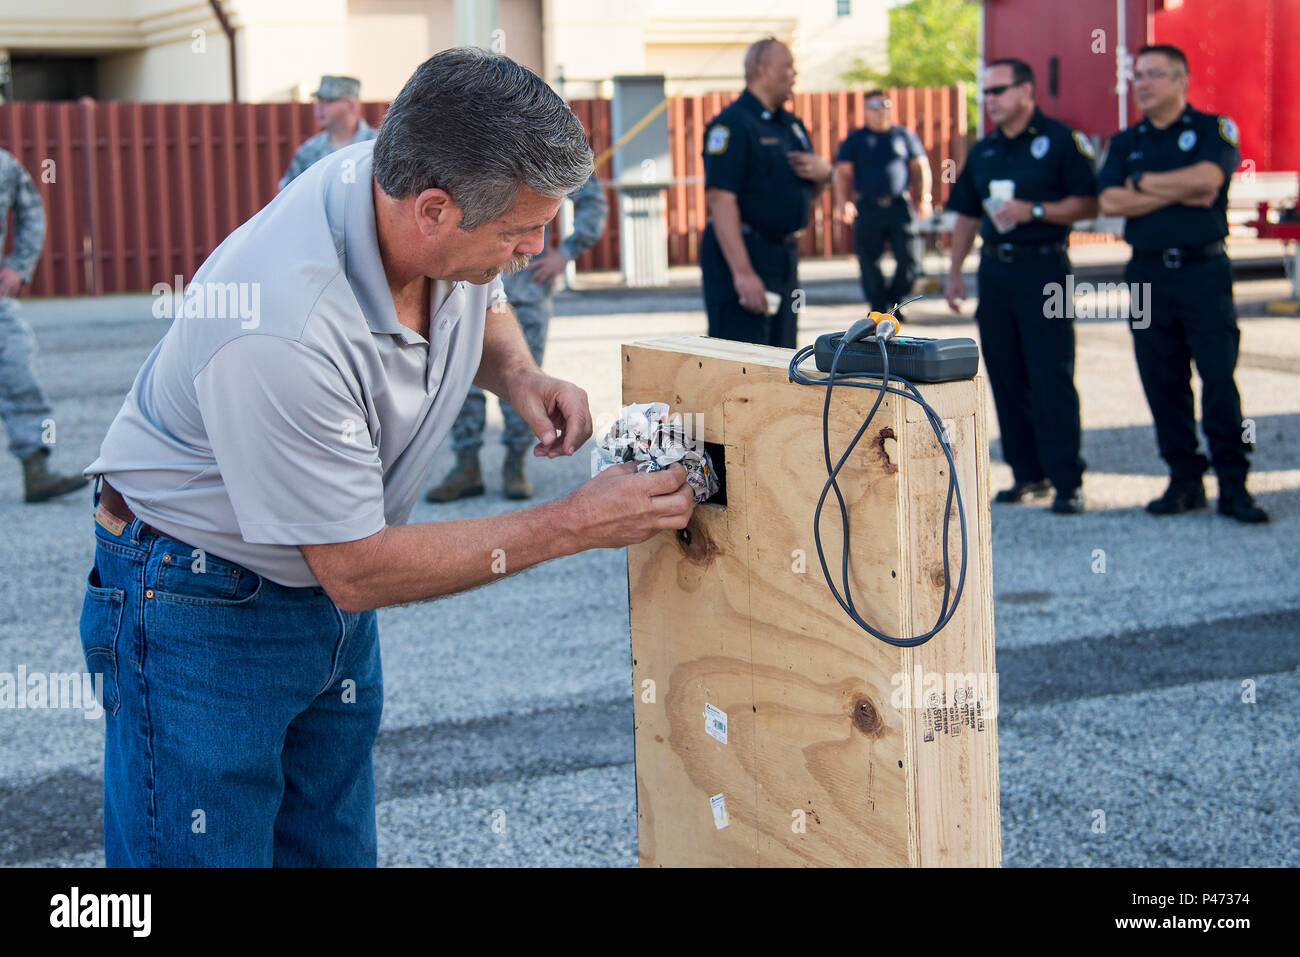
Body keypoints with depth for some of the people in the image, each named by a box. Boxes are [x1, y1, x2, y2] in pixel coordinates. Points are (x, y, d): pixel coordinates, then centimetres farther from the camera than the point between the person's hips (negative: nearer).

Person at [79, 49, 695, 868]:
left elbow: (484, 304, 13)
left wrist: (520, 376, -10)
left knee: (337, 846, 14)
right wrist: (576, 525, -25)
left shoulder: (415, 191, -14)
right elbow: (358, 570, -27)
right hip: (205, 608, -7)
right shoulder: (282, 333, -37)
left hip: (336, 590, 8)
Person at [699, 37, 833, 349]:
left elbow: (808, 194, 26)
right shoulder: (732, 124, -12)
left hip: (784, 253, 9)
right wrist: (743, 272, -27)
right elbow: (720, 199, -21)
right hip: (742, 251, -9)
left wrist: (823, 173, 0)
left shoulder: (791, 124, 16)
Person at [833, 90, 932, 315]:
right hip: (867, 209, -1)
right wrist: (842, 203, -8)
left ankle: (895, 302, 12)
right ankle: (878, 306, 7)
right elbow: (843, 173, 4)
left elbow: (920, 167, 15)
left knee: (907, 258, -5)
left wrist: (923, 198, 5)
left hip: (899, 206, 1)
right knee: (869, 261, -2)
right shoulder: (855, 140, 9)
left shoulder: (904, 136, 12)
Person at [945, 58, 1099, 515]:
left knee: (1052, 379, -8)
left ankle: (1067, 482, -4)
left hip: (1043, 267, -6)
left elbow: (1089, 204, -8)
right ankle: (1029, 474, 17)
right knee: (1007, 379, 8)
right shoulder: (983, 151, 14)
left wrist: (1034, 211, -17)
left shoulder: (1061, 141, -4)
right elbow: (967, 215, 19)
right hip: (995, 270, 6)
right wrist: (954, 272, 13)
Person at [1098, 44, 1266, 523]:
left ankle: (1234, 485, -2)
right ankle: (1184, 480, 13)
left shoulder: (1212, 129, 3)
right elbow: (1110, 201, -2)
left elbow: (1207, 178, -17)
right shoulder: (1125, 142, 13)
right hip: (1147, 273, 4)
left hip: (1203, 270, -4)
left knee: (1219, 379, -6)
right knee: (1162, 382, 4)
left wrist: (1144, 182, -4)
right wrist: (1179, 193, -8)